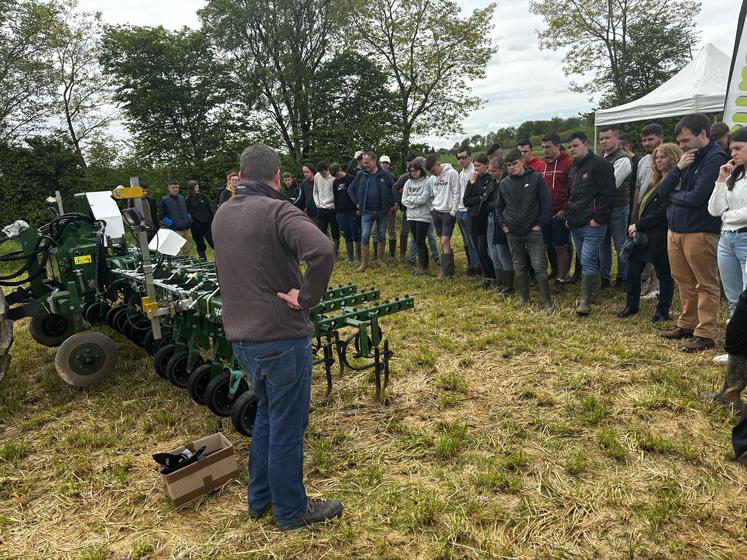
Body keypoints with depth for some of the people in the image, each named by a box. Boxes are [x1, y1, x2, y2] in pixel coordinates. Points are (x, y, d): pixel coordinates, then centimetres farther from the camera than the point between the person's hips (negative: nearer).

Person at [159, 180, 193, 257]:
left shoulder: (182, 198, 17)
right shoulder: (164, 200, 2)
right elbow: (162, 216, 2)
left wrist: (189, 220, 11)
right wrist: (171, 223, -10)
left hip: (187, 229, 5)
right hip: (176, 230, -5)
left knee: (187, 250, 8)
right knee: (179, 253, -12)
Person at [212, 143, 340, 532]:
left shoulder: (222, 214, 9)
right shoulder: (277, 210, -16)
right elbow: (322, 252, -32)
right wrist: (307, 297, -20)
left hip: (240, 335, 8)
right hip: (281, 336, -8)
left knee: (266, 413, 25)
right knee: (287, 426, 8)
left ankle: (259, 498, 39)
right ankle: (292, 510, 27)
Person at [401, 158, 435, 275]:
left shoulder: (428, 182, -8)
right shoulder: (408, 182, 9)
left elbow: (422, 199, -16)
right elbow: (404, 200, 3)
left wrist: (410, 198, -4)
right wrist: (415, 202, -9)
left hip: (423, 217, -5)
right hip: (411, 216, 6)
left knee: (420, 242, -5)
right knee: (417, 242, 11)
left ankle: (424, 266, 8)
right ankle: (421, 264, 20)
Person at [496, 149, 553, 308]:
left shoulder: (536, 178, -6)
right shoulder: (504, 183, 3)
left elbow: (546, 203, -6)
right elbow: (499, 207, 15)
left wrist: (540, 224, -9)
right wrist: (503, 225, 5)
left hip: (533, 231, -3)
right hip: (513, 233, 4)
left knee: (539, 267, -5)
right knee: (519, 267, 11)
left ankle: (547, 301, 4)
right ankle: (524, 299, 23)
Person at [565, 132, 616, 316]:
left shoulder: (600, 164, -8)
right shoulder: (573, 168, 18)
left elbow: (607, 194, -14)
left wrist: (598, 219, -17)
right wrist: (569, 217, 17)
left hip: (592, 225, -8)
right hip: (576, 225, 8)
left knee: (588, 261, -12)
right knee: (584, 261, 13)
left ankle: (586, 301, -7)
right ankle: (594, 290, 27)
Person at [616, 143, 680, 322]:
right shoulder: (655, 182, 17)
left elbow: (662, 212, -19)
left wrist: (638, 226, -14)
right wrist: (633, 225, -2)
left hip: (658, 238, -9)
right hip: (640, 236, 9)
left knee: (664, 275, 6)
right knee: (632, 272, 12)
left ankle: (663, 312, 18)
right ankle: (631, 306, 26)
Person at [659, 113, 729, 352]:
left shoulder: (715, 158, -11)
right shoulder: (689, 157, 12)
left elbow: (696, 197, -19)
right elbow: (663, 190, 8)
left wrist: (675, 194, 1)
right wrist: (678, 168, -7)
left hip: (700, 232, -8)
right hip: (675, 229, 8)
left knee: (706, 285, 2)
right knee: (684, 282, 16)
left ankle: (705, 334, 8)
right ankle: (688, 325, 28)